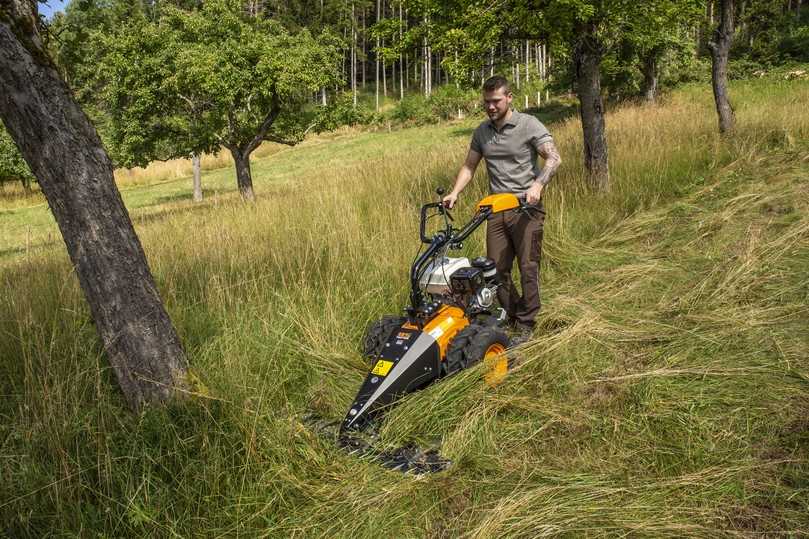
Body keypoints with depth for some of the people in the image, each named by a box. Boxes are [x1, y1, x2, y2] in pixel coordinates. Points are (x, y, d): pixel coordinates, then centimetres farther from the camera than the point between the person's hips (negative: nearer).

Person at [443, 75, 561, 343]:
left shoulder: (529, 125, -5)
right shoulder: (482, 131, 11)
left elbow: (554, 157, -12)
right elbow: (469, 166, 16)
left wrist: (538, 184, -28)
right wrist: (455, 193, 1)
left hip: (526, 207, -5)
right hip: (496, 208, 5)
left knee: (528, 267, -4)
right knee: (496, 268, 5)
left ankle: (525, 323, 9)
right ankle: (511, 316, 22)